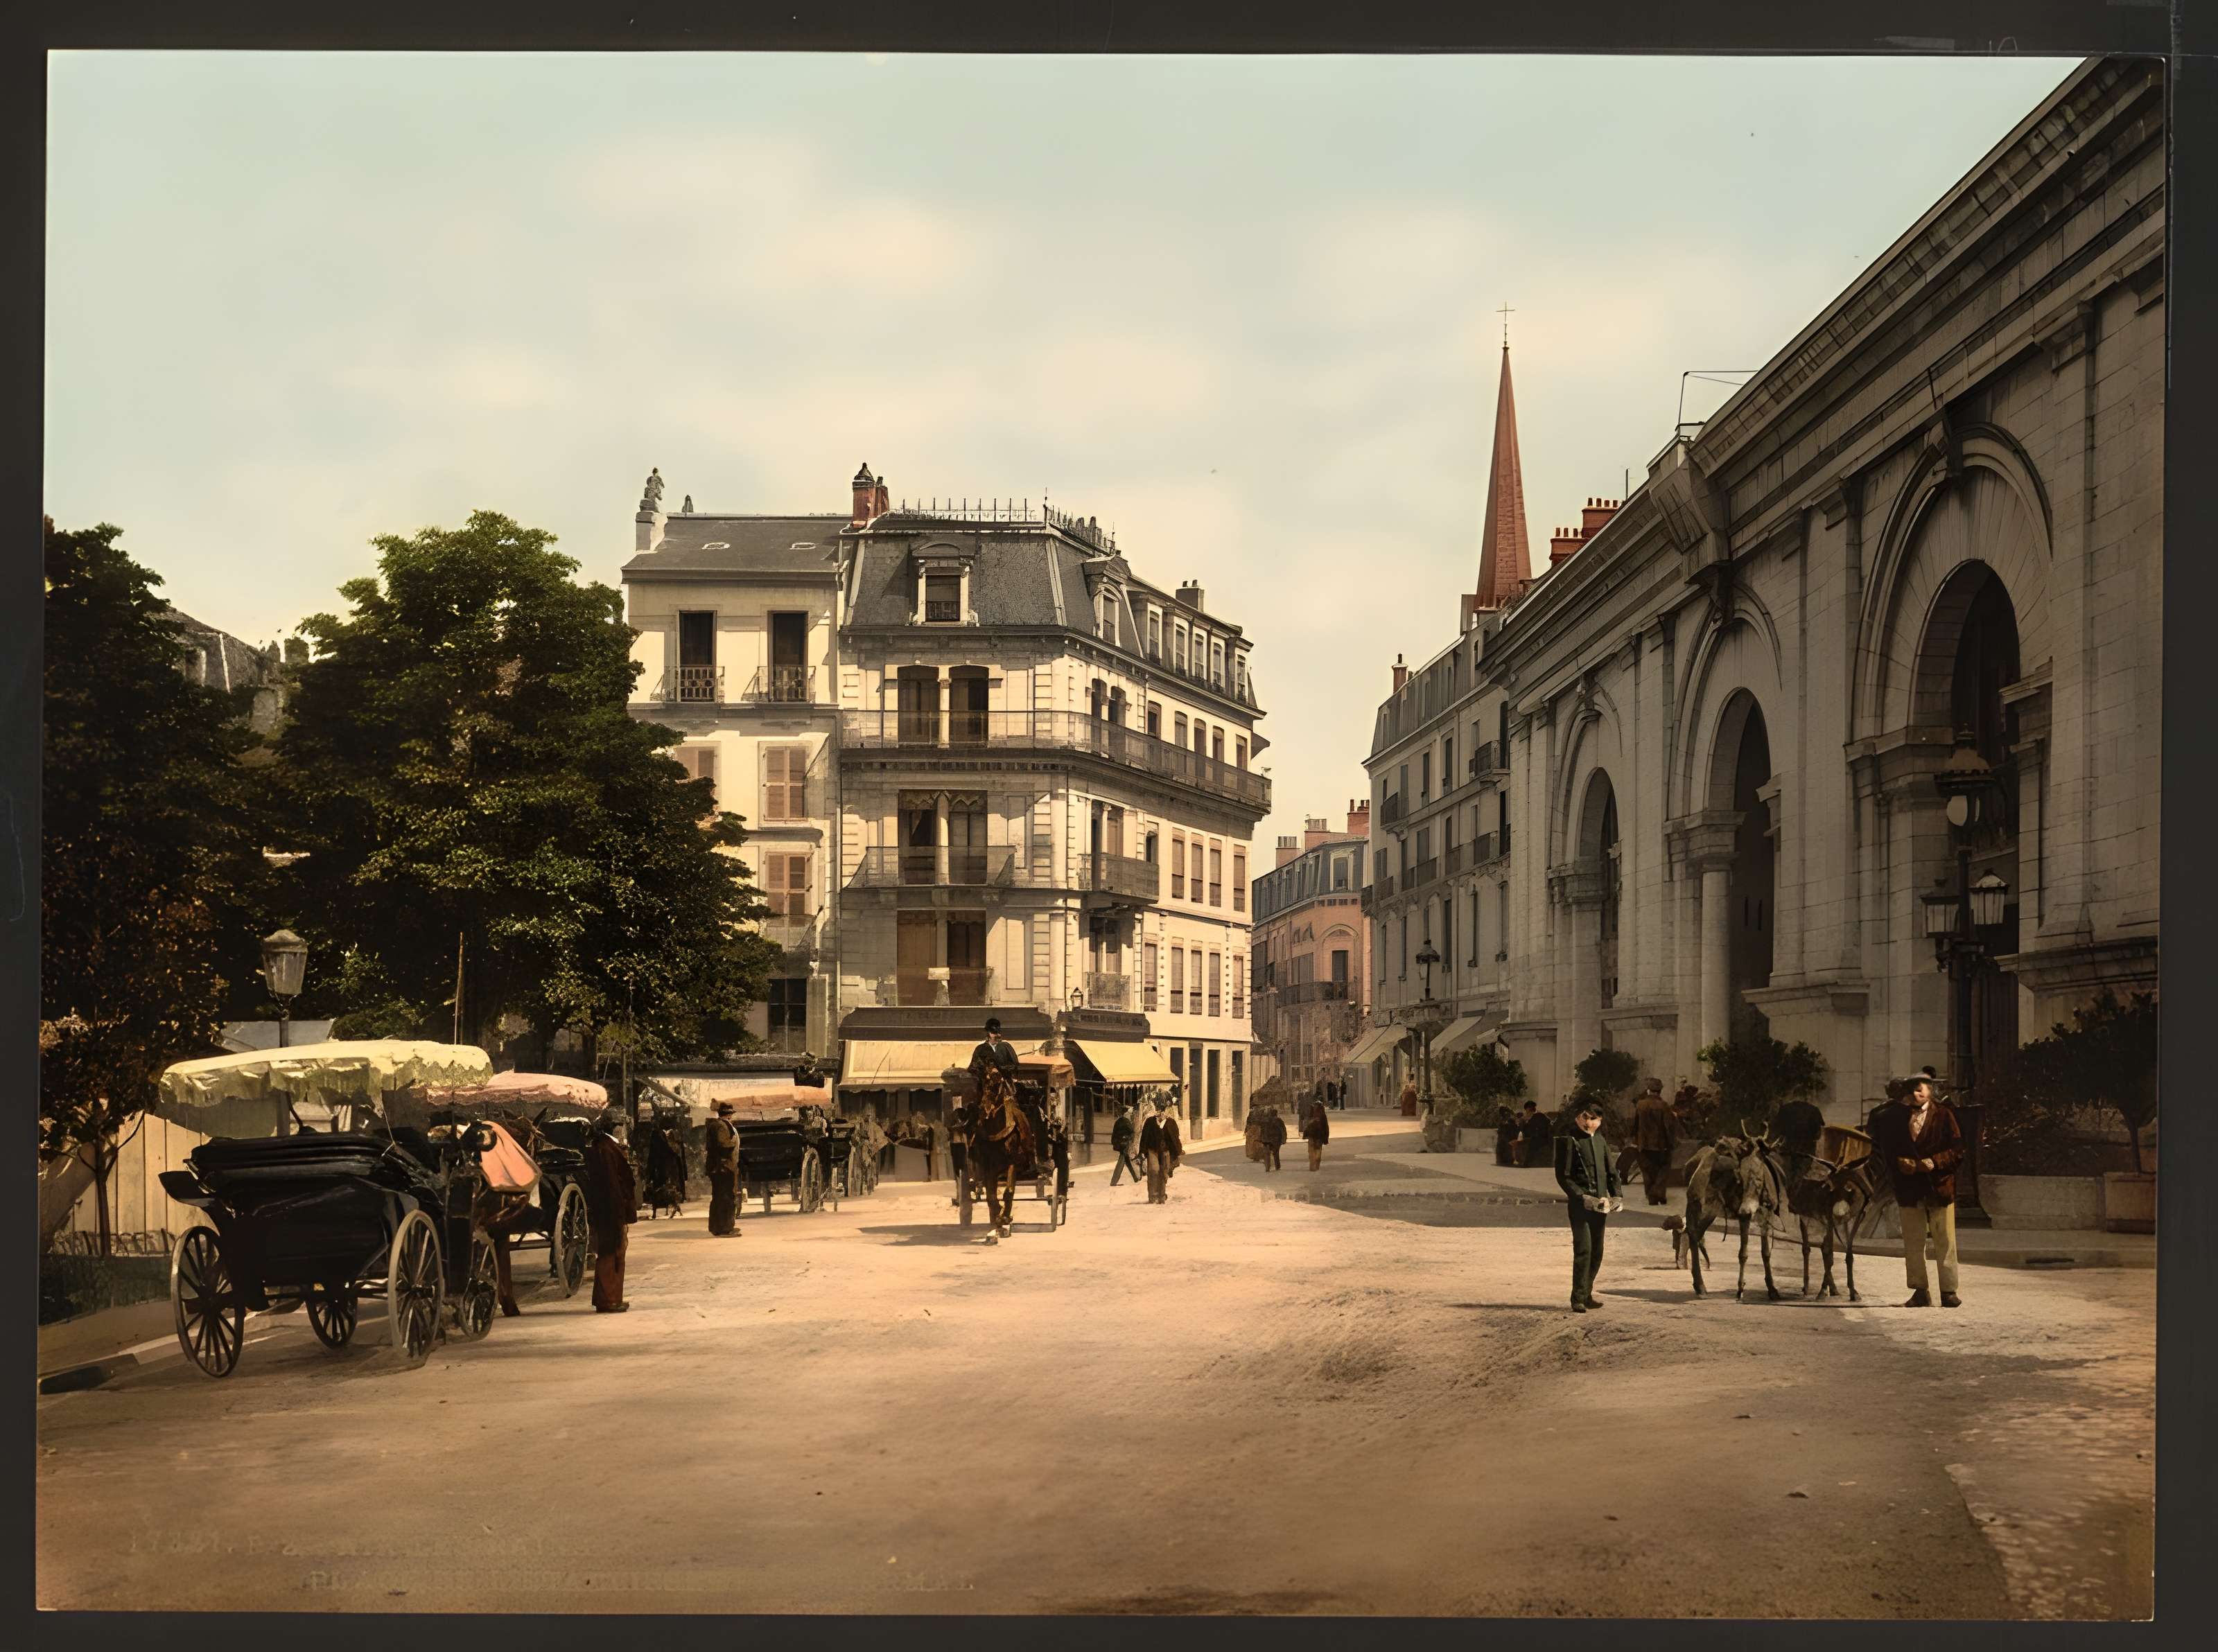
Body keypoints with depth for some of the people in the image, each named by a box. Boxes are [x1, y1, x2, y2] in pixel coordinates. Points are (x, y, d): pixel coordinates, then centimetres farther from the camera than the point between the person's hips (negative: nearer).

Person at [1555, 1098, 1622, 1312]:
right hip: (1580, 1205, -7)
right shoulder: (1569, 1141, -5)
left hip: (1599, 1204, 7)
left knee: (1597, 1252, 10)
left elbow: (1611, 1171, 19)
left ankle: (1586, 1295, 20)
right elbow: (1563, 1176, -9)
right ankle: (1578, 1299, -9)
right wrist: (1582, 1197, -16)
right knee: (1583, 1250, -13)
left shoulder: (1600, 1141, 14)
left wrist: (1615, 1196, 5)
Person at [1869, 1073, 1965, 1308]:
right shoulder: (1892, 1116, 5)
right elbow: (1885, 1150, 8)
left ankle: (1949, 1291, 9)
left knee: (1945, 1242, 3)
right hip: (1909, 1188, 2)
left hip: (1940, 1185, -2)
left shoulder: (1944, 1114, -1)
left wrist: (1934, 1163, -18)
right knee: (1912, 1243, 5)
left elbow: (1957, 1150, -5)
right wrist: (1900, 1164, -10)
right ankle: (1920, 1291, 12)